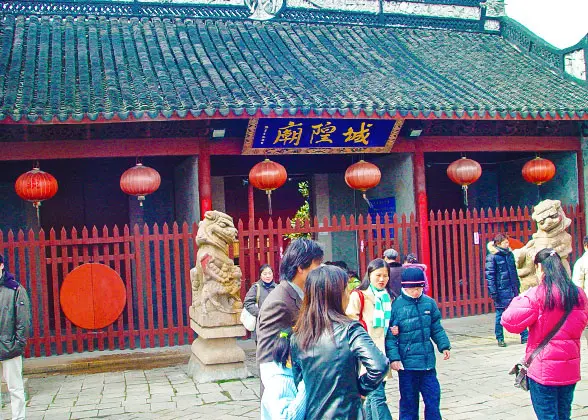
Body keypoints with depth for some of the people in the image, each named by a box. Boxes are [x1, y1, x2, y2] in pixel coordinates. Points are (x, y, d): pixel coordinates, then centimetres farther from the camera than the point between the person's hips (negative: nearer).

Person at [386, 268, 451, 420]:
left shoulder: (429, 303, 2)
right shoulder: (396, 306, -11)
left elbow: (436, 328, 14)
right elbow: (390, 336, -10)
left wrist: (444, 345, 7)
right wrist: (394, 357, -15)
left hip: (428, 361, 4)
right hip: (407, 363, -4)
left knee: (433, 397, 10)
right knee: (409, 401, 8)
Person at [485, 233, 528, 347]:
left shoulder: (510, 254, 10)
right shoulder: (492, 257, -9)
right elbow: (489, 275, -11)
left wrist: (517, 286, 18)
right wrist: (493, 292, -15)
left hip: (512, 289, 6)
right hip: (501, 290, -6)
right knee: (500, 315, 3)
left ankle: (525, 336, 12)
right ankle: (500, 339, 13)